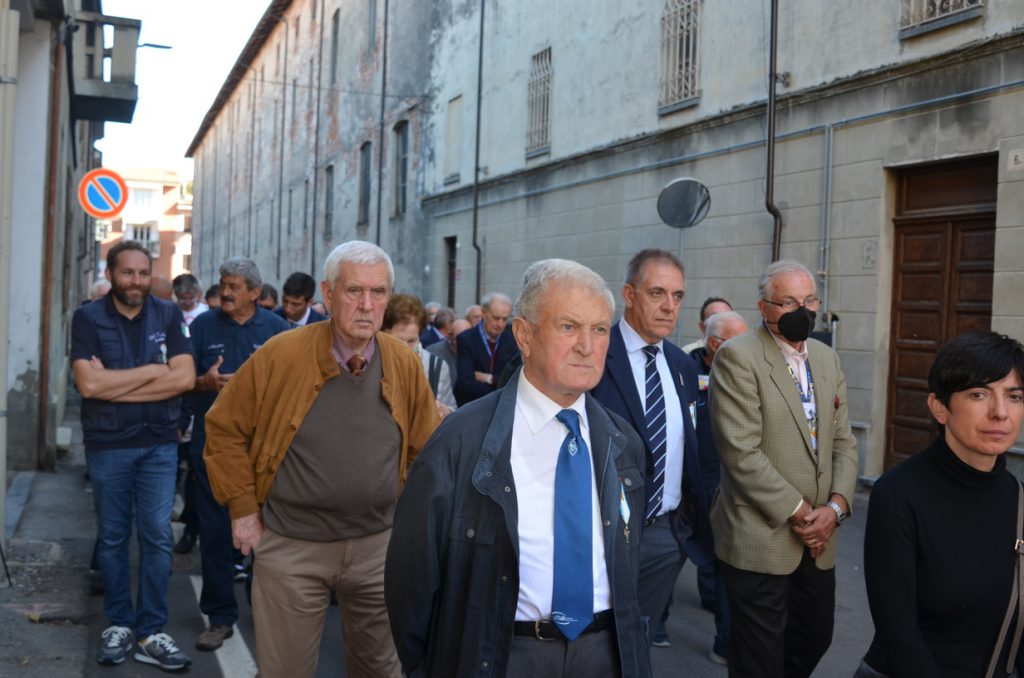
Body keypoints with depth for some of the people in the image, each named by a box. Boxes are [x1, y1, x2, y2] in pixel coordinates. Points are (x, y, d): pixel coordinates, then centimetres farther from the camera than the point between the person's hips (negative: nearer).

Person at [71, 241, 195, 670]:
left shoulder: (168, 315, 2)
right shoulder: (88, 318, -4)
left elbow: (185, 378, -10)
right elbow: (88, 384, -17)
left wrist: (115, 385, -14)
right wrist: (153, 370, -13)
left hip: (160, 445, 1)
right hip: (107, 446, -1)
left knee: (157, 537, 1)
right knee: (112, 538, 10)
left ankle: (150, 633, 9)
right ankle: (118, 624, 23)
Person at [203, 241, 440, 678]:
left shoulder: (406, 365, -3)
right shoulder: (280, 356, -12)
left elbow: (426, 449, 9)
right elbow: (224, 429, -3)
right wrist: (242, 509, -4)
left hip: (380, 544, 3)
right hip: (291, 546, -2)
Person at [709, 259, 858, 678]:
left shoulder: (826, 358, 11)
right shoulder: (737, 357, -12)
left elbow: (843, 442, 11)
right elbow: (741, 452, -18)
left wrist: (835, 506, -5)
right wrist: (800, 513, -14)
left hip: (817, 538, 7)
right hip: (760, 540, -6)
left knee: (815, 638, 16)